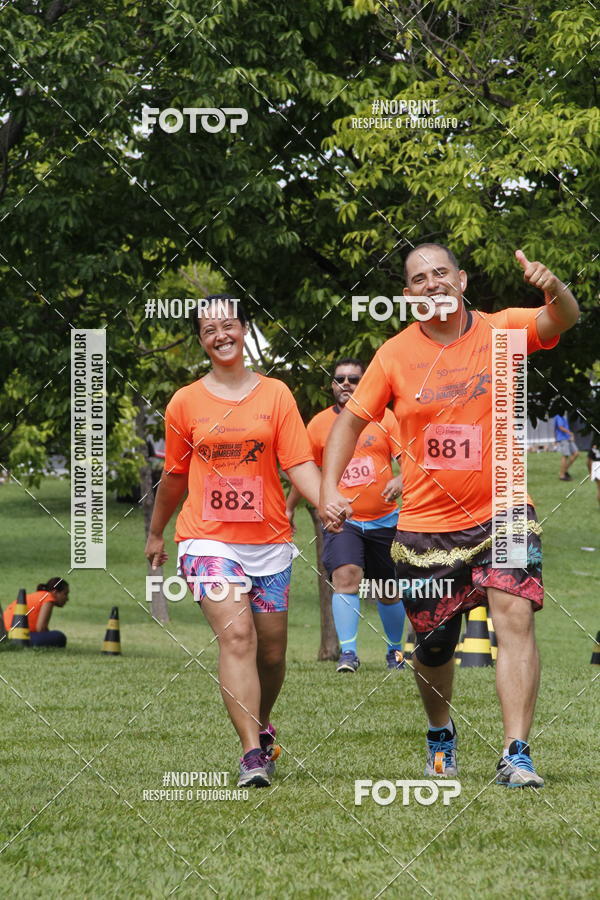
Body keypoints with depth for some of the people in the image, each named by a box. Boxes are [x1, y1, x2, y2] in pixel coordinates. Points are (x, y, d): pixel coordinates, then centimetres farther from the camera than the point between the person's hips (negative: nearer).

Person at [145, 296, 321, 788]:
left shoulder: (275, 394, 4)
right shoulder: (185, 403, 5)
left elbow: (300, 464, -2)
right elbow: (175, 475, 18)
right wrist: (156, 533, 26)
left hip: (269, 540, 2)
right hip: (208, 539, -2)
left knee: (271, 650, 9)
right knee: (236, 635, -20)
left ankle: (261, 725, 38)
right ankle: (252, 753, -23)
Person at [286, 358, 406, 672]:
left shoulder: (385, 418, 1)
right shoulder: (319, 423, 4)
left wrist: (400, 480, -23)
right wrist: (289, 508, 21)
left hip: (383, 520, 1)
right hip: (341, 520, -1)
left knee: (389, 591, 11)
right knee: (345, 576, -23)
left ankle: (395, 650, 32)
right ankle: (348, 652, -23)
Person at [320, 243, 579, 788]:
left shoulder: (501, 331, -3)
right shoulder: (395, 355, 0)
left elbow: (563, 319, -20)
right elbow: (353, 419, 9)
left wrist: (552, 288, -44)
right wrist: (329, 488, -4)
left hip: (501, 514, -2)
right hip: (426, 524, 2)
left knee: (515, 616, -21)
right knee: (434, 645, 11)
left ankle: (516, 756, -23)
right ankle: (441, 734, 42)